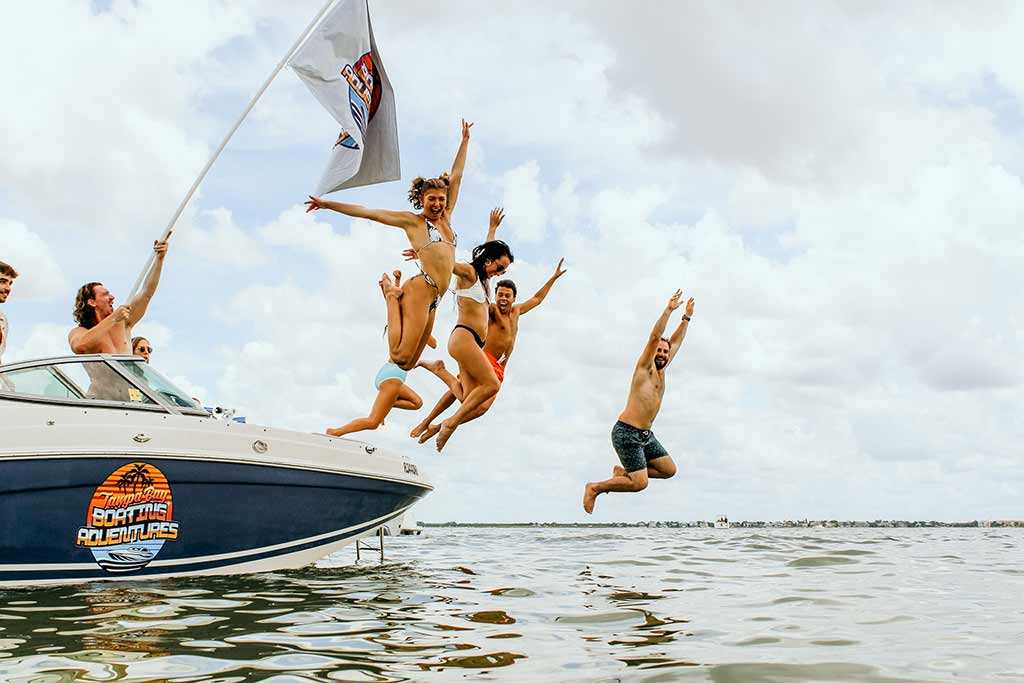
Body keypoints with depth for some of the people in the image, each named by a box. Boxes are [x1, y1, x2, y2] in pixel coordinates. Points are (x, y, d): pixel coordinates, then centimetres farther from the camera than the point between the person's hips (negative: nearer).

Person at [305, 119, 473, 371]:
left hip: (434, 300, 7)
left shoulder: (445, 218, 20)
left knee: (407, 364, 3)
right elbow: (367, 212, 3)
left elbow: (456, 177, 24)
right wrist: (327, 204, 3)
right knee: (400, 357, -19)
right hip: (420, 290, -7)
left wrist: (465, 140, 29)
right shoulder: (411, 220, 3)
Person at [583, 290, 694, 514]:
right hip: (627, 433, -9)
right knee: (640, 484, -13)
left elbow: (676, 342, 25)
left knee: (669, 470, 11)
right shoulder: (645, 367, -5)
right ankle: (595, 488, 4)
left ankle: (624, 472, 20)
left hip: (646, 434, 9)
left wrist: (686, 317, 27)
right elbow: (654, 337, -16)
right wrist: (668, 310, -17)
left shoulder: (661, 371, 15)